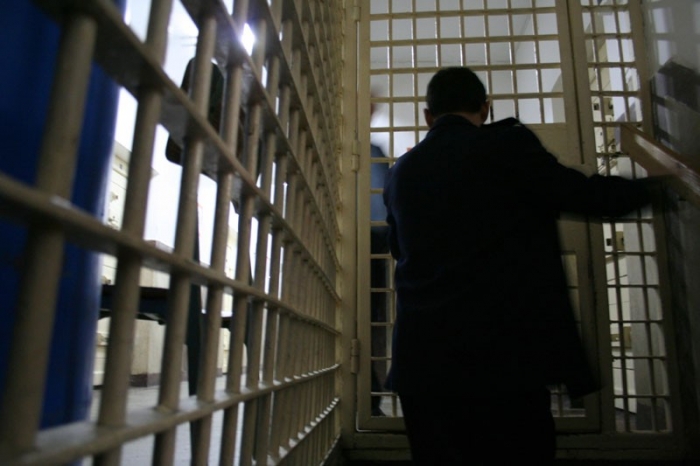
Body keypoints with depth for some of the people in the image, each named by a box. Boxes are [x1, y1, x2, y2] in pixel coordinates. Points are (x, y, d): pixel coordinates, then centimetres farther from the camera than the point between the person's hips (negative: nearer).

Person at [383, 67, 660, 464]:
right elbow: (587, 195, -2)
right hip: (506, 357, -4)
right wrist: (653, 187, 17)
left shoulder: (400, 173, 11)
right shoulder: (507, 144, -4)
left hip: (423, 362, 5)